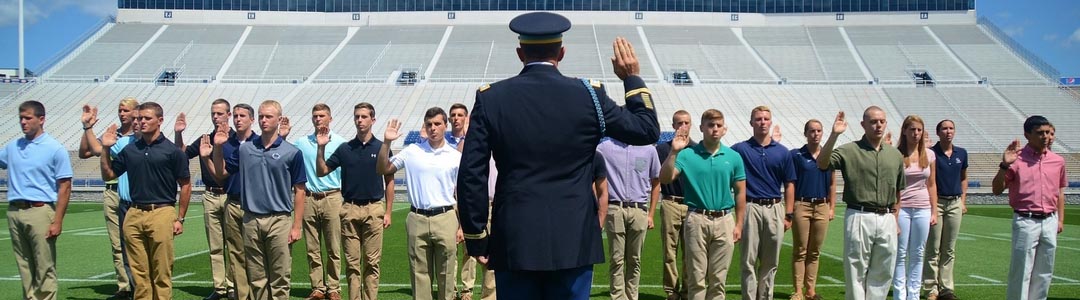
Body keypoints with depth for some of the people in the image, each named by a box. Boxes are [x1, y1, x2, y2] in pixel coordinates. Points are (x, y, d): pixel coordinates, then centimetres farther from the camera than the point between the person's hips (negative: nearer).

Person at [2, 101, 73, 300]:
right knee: (24, 267, 11)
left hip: (40, 211, -5)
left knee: (45, 269, -2)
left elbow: (65, 188, -7)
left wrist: (57, 221, -13)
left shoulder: (55, 149, -4)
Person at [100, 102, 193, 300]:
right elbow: (108, 175, 18)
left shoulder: (172, 150, -2)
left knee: (162, 273, 0)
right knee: (139, 272, 8)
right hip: (134, 215, 4)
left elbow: (185, 185, 0)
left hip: (162, 213, -4)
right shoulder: (129, 149, 11)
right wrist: (105, 148, 6)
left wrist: (180, 219, -3)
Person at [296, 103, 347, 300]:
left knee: (334, 249, 1)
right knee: (312, 249, 5)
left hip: (332, 198, -2)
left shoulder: (340, 143, 4)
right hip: (309, 199, 2)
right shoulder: (302, 143, 8)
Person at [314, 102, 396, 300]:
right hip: (349, 209, 2)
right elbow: (321, 172, 7)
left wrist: (388, 212, -1)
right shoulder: (344, 149, 7)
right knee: (352, 262, 6)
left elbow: (389, 181, 4)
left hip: (374, 209, -2)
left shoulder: (382, 148, 2)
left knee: (371, 262, 2)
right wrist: (321, 148, -7)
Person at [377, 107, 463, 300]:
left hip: (445, 219, -1)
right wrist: (386, 143, -6)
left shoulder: (456, 157, 4)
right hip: (417, 219, 1)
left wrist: (462, 226, 1)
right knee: (419, 273, 6)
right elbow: (383, 169, 7)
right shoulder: (412, 151, 5)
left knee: (446, 273, 5)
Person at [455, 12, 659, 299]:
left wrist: (477, 239, 5)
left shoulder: (490, 98, -3)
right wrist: (633, 78, 18)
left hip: (513, 243, 1)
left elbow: (471, 175, -4)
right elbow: (648, 129, 6)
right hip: (573, 242, 0)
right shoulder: (589, 95, -5)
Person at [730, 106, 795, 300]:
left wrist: (788, 215, 4)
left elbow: (789, 185, 9)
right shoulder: (740, 149, 2)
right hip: (750, 209, -2)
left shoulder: (783, 152, 7)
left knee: (770, 263, 9)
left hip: (775, 209, 2)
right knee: (749, 261, 1)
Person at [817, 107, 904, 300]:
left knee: (883, 271, 11)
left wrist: (894, 219, 15)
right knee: (856, 272, 2)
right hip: (859, 218, -5)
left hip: (886, 219, 5)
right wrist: (834, 135, -29)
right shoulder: (849, 151, -3)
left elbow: (898, 191, 19)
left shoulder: (895, 154, 12)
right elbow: (822, 164, -21)